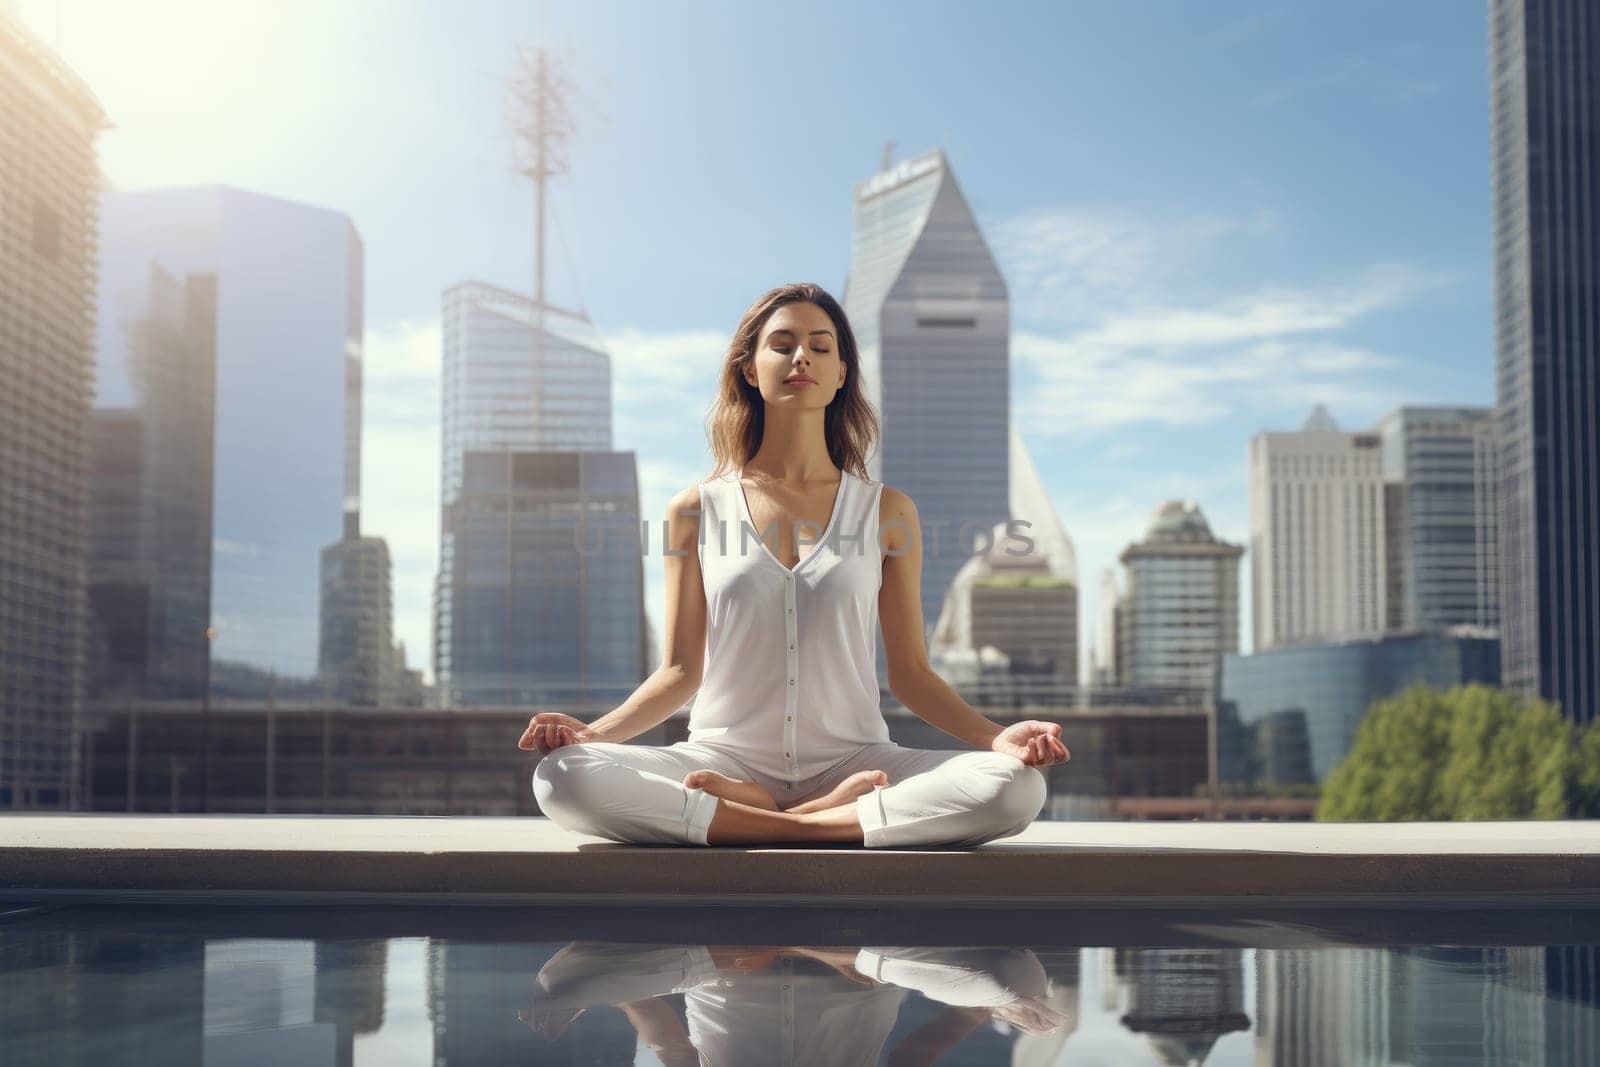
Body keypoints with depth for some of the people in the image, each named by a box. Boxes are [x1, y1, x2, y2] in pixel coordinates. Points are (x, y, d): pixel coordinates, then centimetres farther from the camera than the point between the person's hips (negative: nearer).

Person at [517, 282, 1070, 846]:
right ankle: (827, 815, -21)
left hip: (852, 764, 0)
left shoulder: (886, 511, 8)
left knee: (1016, 786, -28)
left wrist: (997, 735, -9)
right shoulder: (696, 511, 8)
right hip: (725, 761, 0)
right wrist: (594, 731, -10)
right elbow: (680, 671, 7)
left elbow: (910, 672, 8)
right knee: (562, 776, -29)